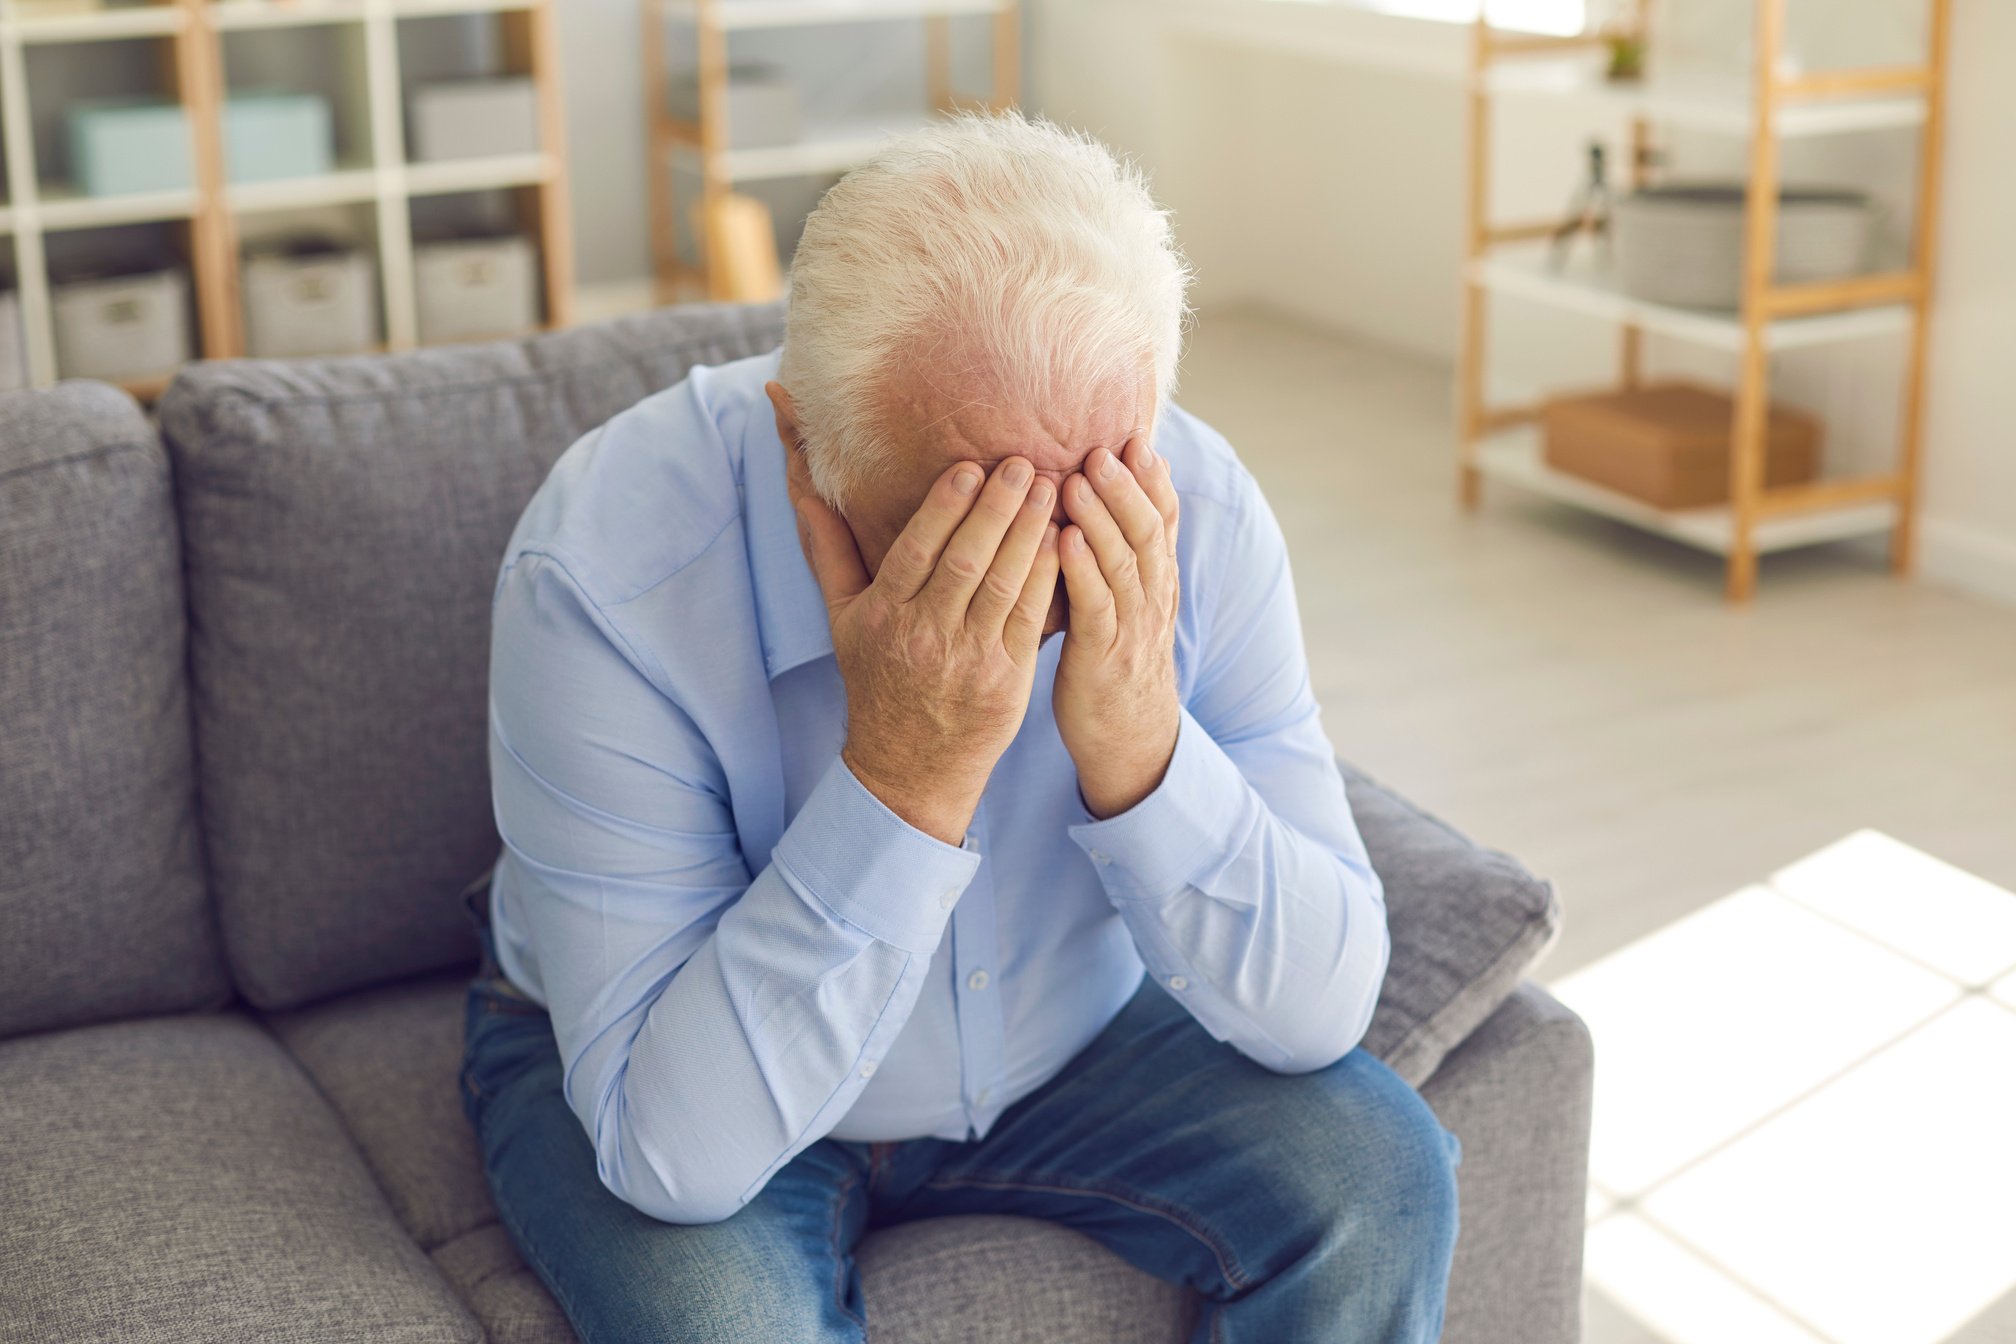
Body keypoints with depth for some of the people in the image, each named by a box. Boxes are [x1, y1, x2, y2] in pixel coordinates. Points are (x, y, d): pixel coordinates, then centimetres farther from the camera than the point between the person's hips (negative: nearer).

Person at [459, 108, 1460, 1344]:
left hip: (1069, 1043, 3)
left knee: (1378, 1177, -18)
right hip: (690, 1066, -2)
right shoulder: (604, 571, -32)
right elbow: (676, 1148, -33)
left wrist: (1139, 750, -37)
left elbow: (1322, 1010, -19)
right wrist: (901, 778, -44)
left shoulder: (1194, 515, -22)